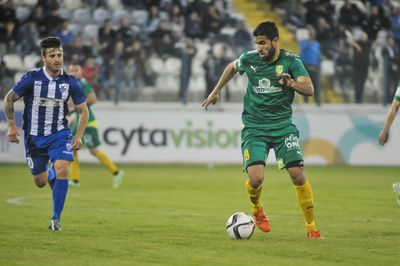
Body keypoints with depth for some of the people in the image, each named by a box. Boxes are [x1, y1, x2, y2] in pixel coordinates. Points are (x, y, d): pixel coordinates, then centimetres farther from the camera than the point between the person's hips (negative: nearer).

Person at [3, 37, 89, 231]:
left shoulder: (70, 83, -7)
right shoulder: (31, 78, -12)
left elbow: (83, 111, 5)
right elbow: (8, 99, 0)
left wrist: (78, 136, -6)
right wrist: (12, 126, -6)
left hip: (59, 134, 0)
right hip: (34, 137, 0)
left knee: (62, 170, -24)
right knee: (40, 182, 7)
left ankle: (56, 218, -14)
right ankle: (51, 175, 47)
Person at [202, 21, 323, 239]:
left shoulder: (291, 61, -7)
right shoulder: (249, 59, 0)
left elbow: (309, 89, -19)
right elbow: (232, 68, 24)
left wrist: (292, 84, -40)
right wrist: (216, 92, 29)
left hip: (283, 125, 0)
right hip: (254, 127, 1)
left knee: (297, 175, -12)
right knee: (255, 178, -17)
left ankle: (311, 227, 4)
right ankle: (257, 209, 19)